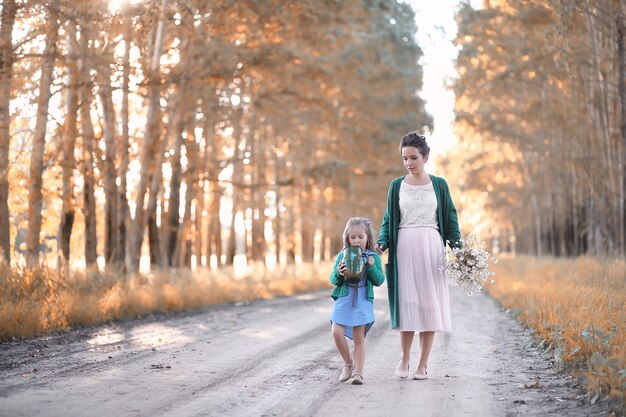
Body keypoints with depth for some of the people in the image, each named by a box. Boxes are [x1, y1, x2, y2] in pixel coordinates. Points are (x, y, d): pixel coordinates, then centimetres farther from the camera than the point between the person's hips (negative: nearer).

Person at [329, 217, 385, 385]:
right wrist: (339, 273, -16)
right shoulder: (342, 256, 4)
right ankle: (348, 363, 15)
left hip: (363, 301, -1)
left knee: (359, 337, 0)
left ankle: (358, 372, 6)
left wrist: (372, 267, -15)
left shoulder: (373, 257, 2)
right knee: (337, 332, -8)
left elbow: (379, 281, 0)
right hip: (344, 299, 1)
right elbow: (333, 281, 5)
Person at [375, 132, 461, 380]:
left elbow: (450, 219, 8)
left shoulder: (439, 185, 7)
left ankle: (423, 364, 6)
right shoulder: (397, 186, 8)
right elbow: (389, 219, 9)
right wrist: (382, 243, -8)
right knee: (406, 303, -3)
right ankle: (404, 357, 15)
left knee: (429, 304, -1)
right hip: (405, 248, 0)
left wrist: (458, 247, -3)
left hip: (431, 248, 0)